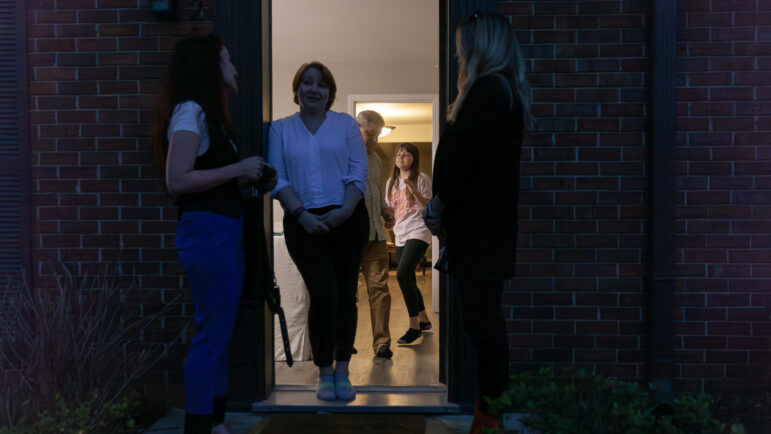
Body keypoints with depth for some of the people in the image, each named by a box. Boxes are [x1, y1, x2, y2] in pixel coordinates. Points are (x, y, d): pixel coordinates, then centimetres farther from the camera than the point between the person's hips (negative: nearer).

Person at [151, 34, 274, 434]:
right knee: (211, 333, -4)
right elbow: (177, 181, -21)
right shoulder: (189, 111, -11)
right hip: (206, 231, -10)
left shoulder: (207, 112, 18)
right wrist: (238, 168, -16)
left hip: (224, 230, 10)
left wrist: (246, 178, 8)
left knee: (220, 332, 14)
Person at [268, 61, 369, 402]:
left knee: (346, 294, 3)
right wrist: (301, 214, -10)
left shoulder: (346, 125, 9)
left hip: (347, 220, 1)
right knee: (323, 295, -8)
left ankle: (342, 372, 17)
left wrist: (345, 210, -12)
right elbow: (277, 179, 2)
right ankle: (324, 373, 10)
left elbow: (359, 172, 2)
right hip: (304, 223, -1)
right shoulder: (280, 129, 10)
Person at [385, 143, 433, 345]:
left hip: (418, 232, -7)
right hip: (400, 235, 7)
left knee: (402, 274, -23)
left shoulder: (421, 179, -2)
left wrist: (415, 191, -21)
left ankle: (414, 326, -16)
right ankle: (423, 320, 27)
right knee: (408, 280, 9)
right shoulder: (391, 182, 16)